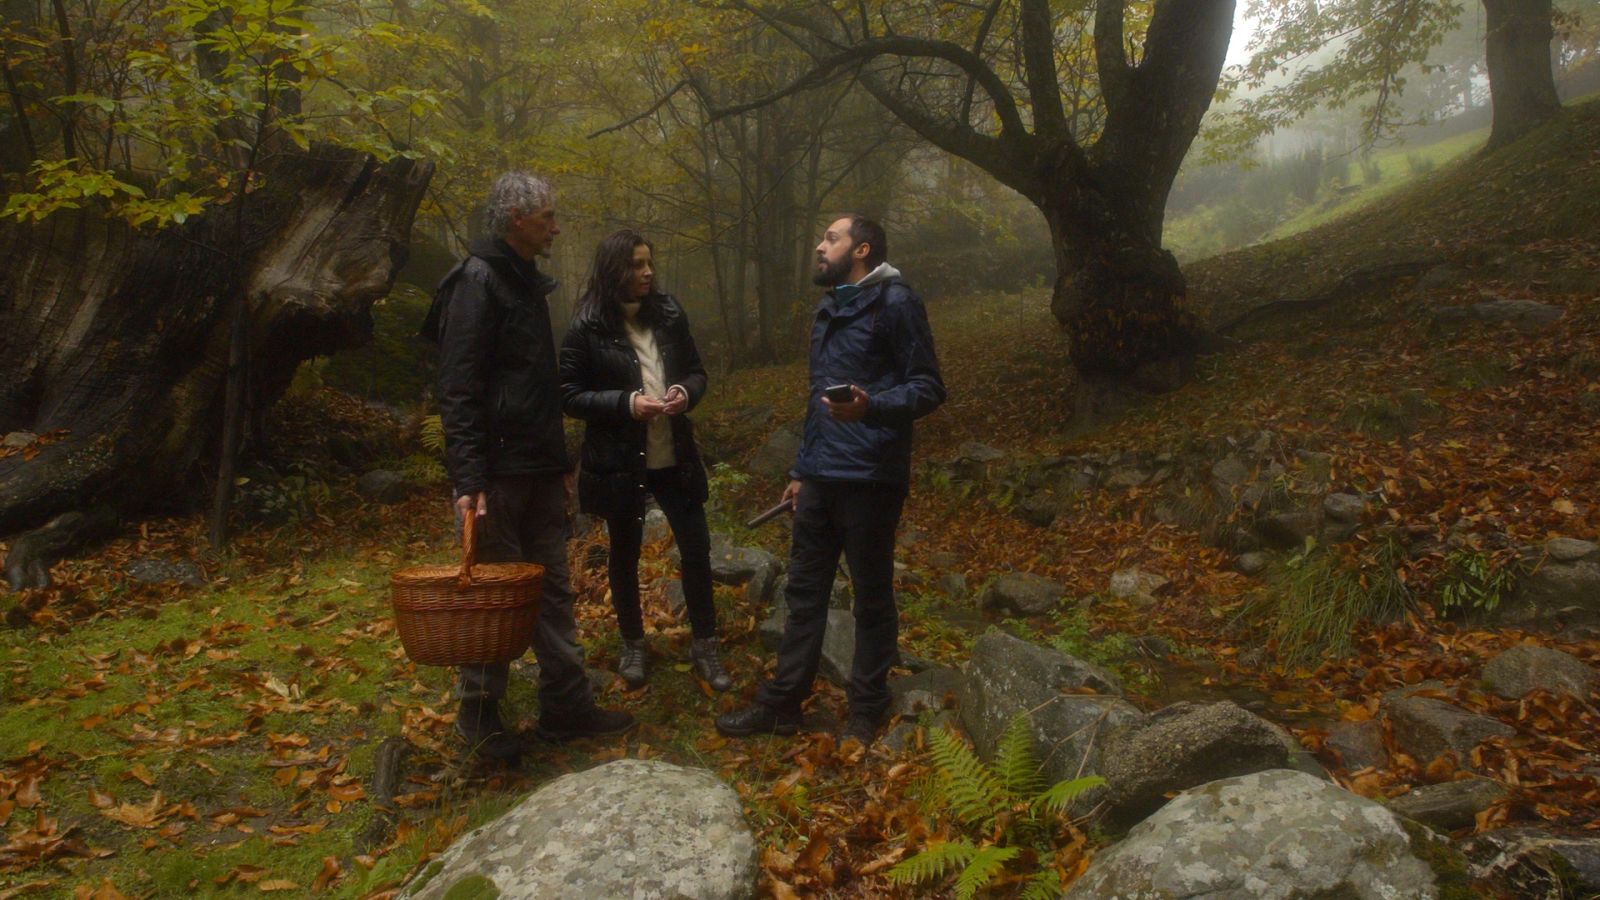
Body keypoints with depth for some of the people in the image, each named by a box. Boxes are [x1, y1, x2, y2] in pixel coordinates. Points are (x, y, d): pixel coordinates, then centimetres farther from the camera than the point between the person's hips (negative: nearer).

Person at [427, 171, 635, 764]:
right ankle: (479, 714, 16)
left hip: (539, 472, 9)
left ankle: (567, 706, 21)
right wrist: (468, 481, -24)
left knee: (553, 590, 12)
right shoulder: (478, 282, -12)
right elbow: (458, 391, -19)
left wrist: (561, 461, 21)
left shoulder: (528, 283, 17)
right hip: (497, 472, -9)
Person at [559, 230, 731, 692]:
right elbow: (570, 395, -9)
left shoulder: (669, 314, 2)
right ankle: (633, 645, 32)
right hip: (619, 461, -3)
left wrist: (686, 393, -11)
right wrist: (626, 403, -22)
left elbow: (696, 371, 11)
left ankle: (705, 645, 21)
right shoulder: (588, 326, -10)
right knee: (625, 554, 13)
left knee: (696, 549, 4)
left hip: (674, 457, 3)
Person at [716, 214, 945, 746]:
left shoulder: (894, 303, -9)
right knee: (804, 590, 12)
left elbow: (928, 388, -12)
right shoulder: (828, 311, 17)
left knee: (872, 597, 6)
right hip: (820, 478, 8)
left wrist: (872, 407, -30)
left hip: (870, 478, -8)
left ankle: (866, 711, 19)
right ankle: (782, 702, 22)